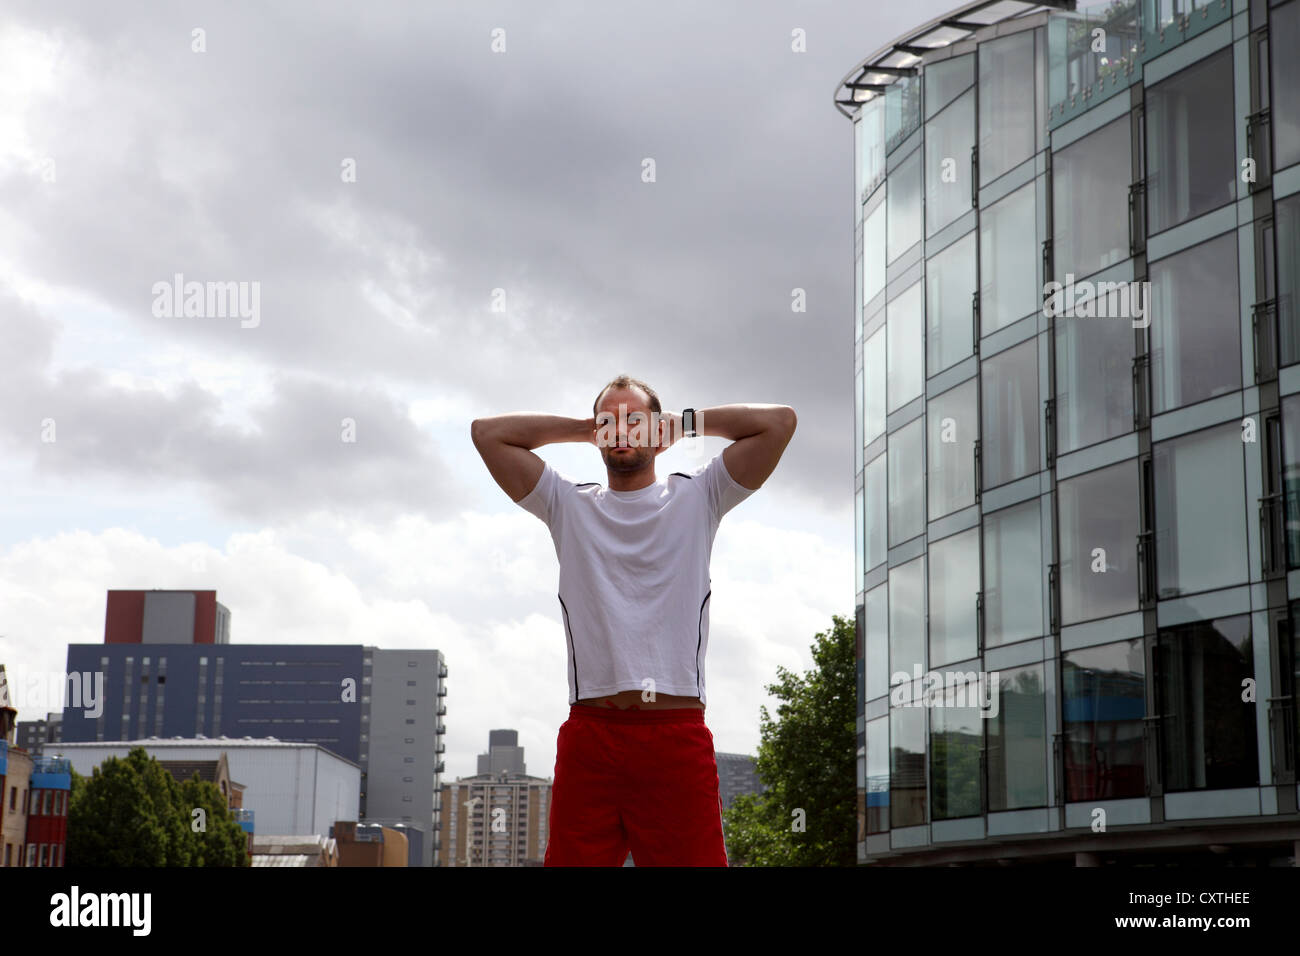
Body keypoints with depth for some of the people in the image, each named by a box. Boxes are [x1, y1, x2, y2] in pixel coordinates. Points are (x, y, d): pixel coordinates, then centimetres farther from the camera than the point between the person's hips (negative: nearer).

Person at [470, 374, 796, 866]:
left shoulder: (697, 497, 14)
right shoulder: (570, 505, 18)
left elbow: (779, 421, 6)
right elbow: (487, 432, 14)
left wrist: (685, 422, 15)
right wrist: (581, 429, 18)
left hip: (677, 737, -1)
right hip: (589, 736, 2)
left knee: (694, 857, -7)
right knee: (571, 858, -3)